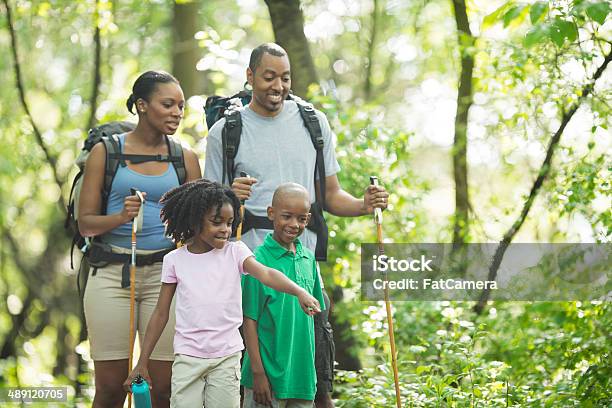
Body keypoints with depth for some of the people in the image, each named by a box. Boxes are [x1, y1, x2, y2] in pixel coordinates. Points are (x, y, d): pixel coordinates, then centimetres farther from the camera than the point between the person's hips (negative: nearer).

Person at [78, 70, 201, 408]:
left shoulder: (185, 158, 12)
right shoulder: (106, 151, 6)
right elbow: (85, 223, 2)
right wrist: (121, 217, -16)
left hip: (164, 274, 2)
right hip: (112, 274, -1)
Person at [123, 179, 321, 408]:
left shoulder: (235, 252, 0)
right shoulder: (174, 260, 1)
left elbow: (266, 274, -17)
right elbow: (161, 313, 7)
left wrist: (299, 292, -37)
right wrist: (142, 363, 6)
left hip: (227, 356, 0)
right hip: (187, 357, 0)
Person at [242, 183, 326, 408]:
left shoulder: (308, 258, 8)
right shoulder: (258, 261, -11)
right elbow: (249, 320, -10)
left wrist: (310, 367, 14)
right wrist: (258, 372, -13)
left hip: (302, 371, 6)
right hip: (269, 372, -6)